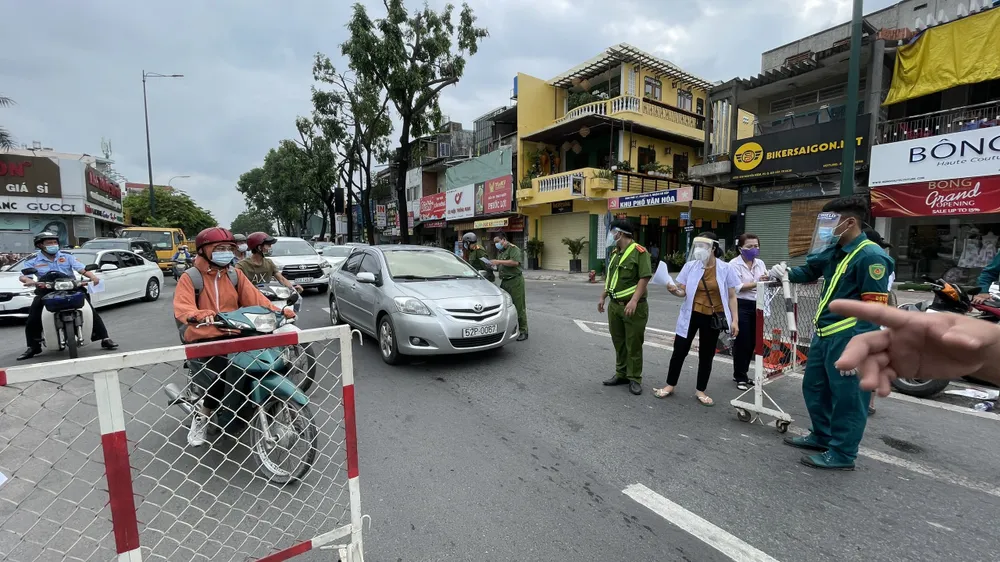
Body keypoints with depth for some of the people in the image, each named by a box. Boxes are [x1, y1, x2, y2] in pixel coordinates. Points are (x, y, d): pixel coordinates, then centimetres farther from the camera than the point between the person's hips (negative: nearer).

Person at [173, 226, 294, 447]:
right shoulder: (190, 277, -2)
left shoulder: (235, 275, 11)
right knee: (225, 371, -28)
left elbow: (255, 298, 1)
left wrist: (277, 312, -17)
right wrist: (200, 315, -41)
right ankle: (201, 418, -3)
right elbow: (181, 308, -17)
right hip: (202, 338, -4)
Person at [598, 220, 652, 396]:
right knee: (619, 342, 14)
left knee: (633, 344, 2)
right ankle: (621, 374, 26)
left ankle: (635, 379, 14)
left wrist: (634, 300, -26)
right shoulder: (615, 253, 13)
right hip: (614, 306, 8)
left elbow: (645, 278, -19)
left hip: (633, 307, -7)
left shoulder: (639, 252, -12)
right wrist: (602, 297, 17)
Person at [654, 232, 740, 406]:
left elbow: (732, 297, -1)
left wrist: (734, 320, -5)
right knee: (679, 350, 6)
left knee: (707, 355, 11)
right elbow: (683, 292, -2)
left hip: (713, 318, 0)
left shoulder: (725, 269, -5)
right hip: (691, 315, 1)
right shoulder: (690, 266, -4)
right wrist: (674, 290, -24)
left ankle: (700, 391, 26)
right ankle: (670, 386, 22)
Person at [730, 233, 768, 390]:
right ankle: (740, 377, 13)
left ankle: (741, 374, 26)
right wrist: (757, 283, -25)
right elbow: (737, 287, -17)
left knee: (752, 342, 11)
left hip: (756, 306, 6)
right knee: (742, 342, 0)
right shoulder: (734, 264, -8)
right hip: (741, 306, -6)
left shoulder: (760, 263, 11)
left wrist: (767, 281, -13)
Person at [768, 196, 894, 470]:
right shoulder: (833, 251, 11)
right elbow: (808, 271, 29)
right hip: (824, 334, 10)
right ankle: (822, 437, 37)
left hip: (848, 338, -10)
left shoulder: (871, 256, -16)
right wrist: (786, 271, 5)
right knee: (814, 387, 20)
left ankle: (842, 454, 17)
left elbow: (873, 310, -19)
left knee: (847, 396, 4)